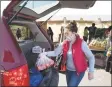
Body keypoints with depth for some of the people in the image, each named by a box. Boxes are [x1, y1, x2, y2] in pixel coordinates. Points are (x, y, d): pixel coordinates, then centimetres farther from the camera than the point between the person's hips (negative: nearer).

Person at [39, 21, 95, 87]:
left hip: (78, 71, -6)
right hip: (68, 70, 6)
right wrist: (45, 53, -18)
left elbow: (91, 57, -16)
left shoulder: (82, 44, -20)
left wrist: (91, 71, -21)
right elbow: (55, 53, -3)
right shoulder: (65, 43, -5)